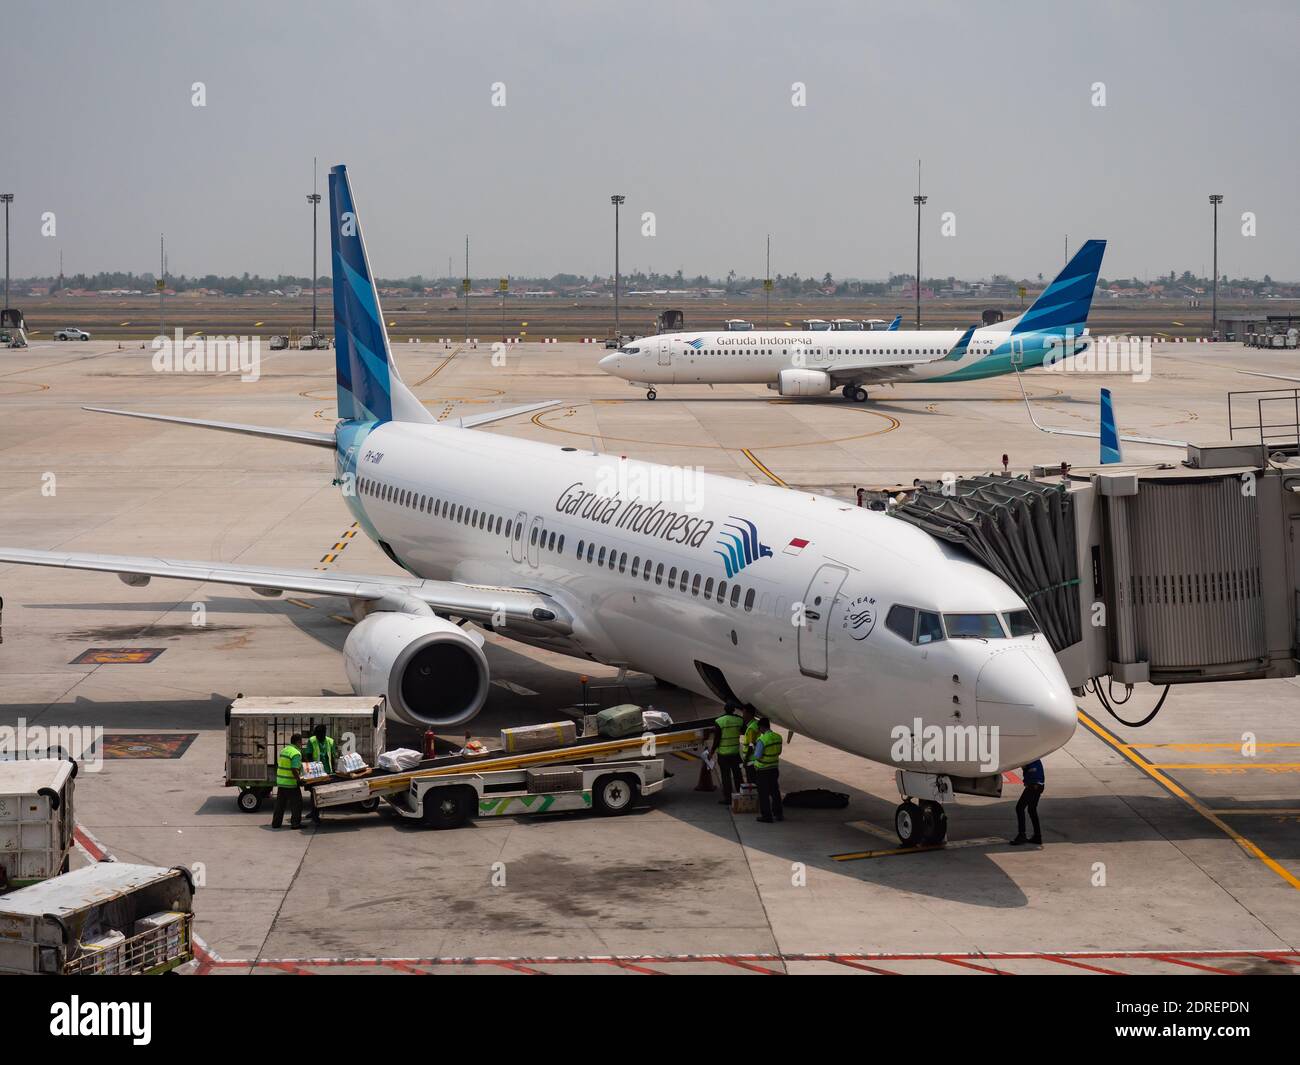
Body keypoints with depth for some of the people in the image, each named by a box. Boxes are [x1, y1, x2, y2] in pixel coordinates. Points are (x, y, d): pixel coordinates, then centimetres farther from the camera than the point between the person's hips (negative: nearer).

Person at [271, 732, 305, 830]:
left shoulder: (283, 750, 10)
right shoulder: (296, 753, -16)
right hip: (291, 783, -8)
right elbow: (294, 770, -23)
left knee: (280, 803, 15)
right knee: (296, 803, 2)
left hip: (280, 781, 8)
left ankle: (276, 822, 19)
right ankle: (295, 823, 3)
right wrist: (299, 780, -15)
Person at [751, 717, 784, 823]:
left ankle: (766, 816, 6)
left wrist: (755, 749, 0)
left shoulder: (762, 740, -23)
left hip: (763, 770, -6)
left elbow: (757, 755, -19)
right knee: (775, 792, 18)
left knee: (764, 794, 3)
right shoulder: (778, 737, -2)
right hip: (775, 768, 6)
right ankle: (778, 814, 25)